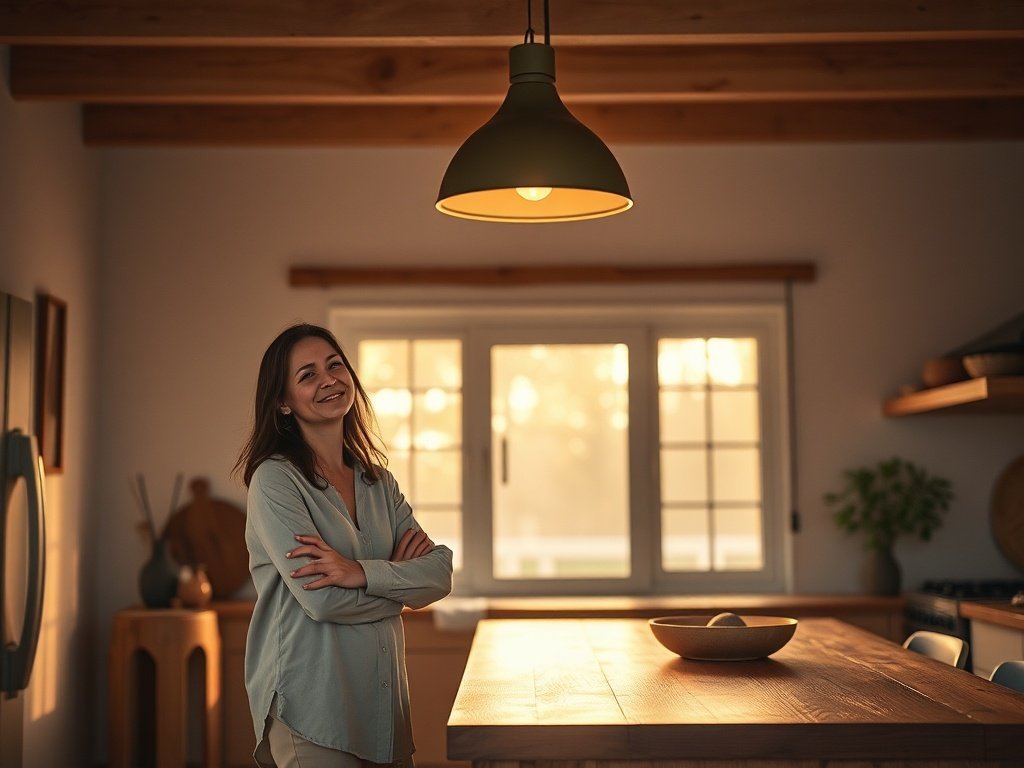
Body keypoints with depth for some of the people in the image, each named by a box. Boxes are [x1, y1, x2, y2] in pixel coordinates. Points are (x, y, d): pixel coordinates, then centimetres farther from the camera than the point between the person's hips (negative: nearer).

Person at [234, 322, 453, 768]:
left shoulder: (378, 482, 11)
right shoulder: (274, 480, -8)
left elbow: (441, 574, 0)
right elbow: (322, 599, -17)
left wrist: (364, 573, -17)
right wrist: (399, 576, -1)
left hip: (383, 704, 6)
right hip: (310, 710, -6)